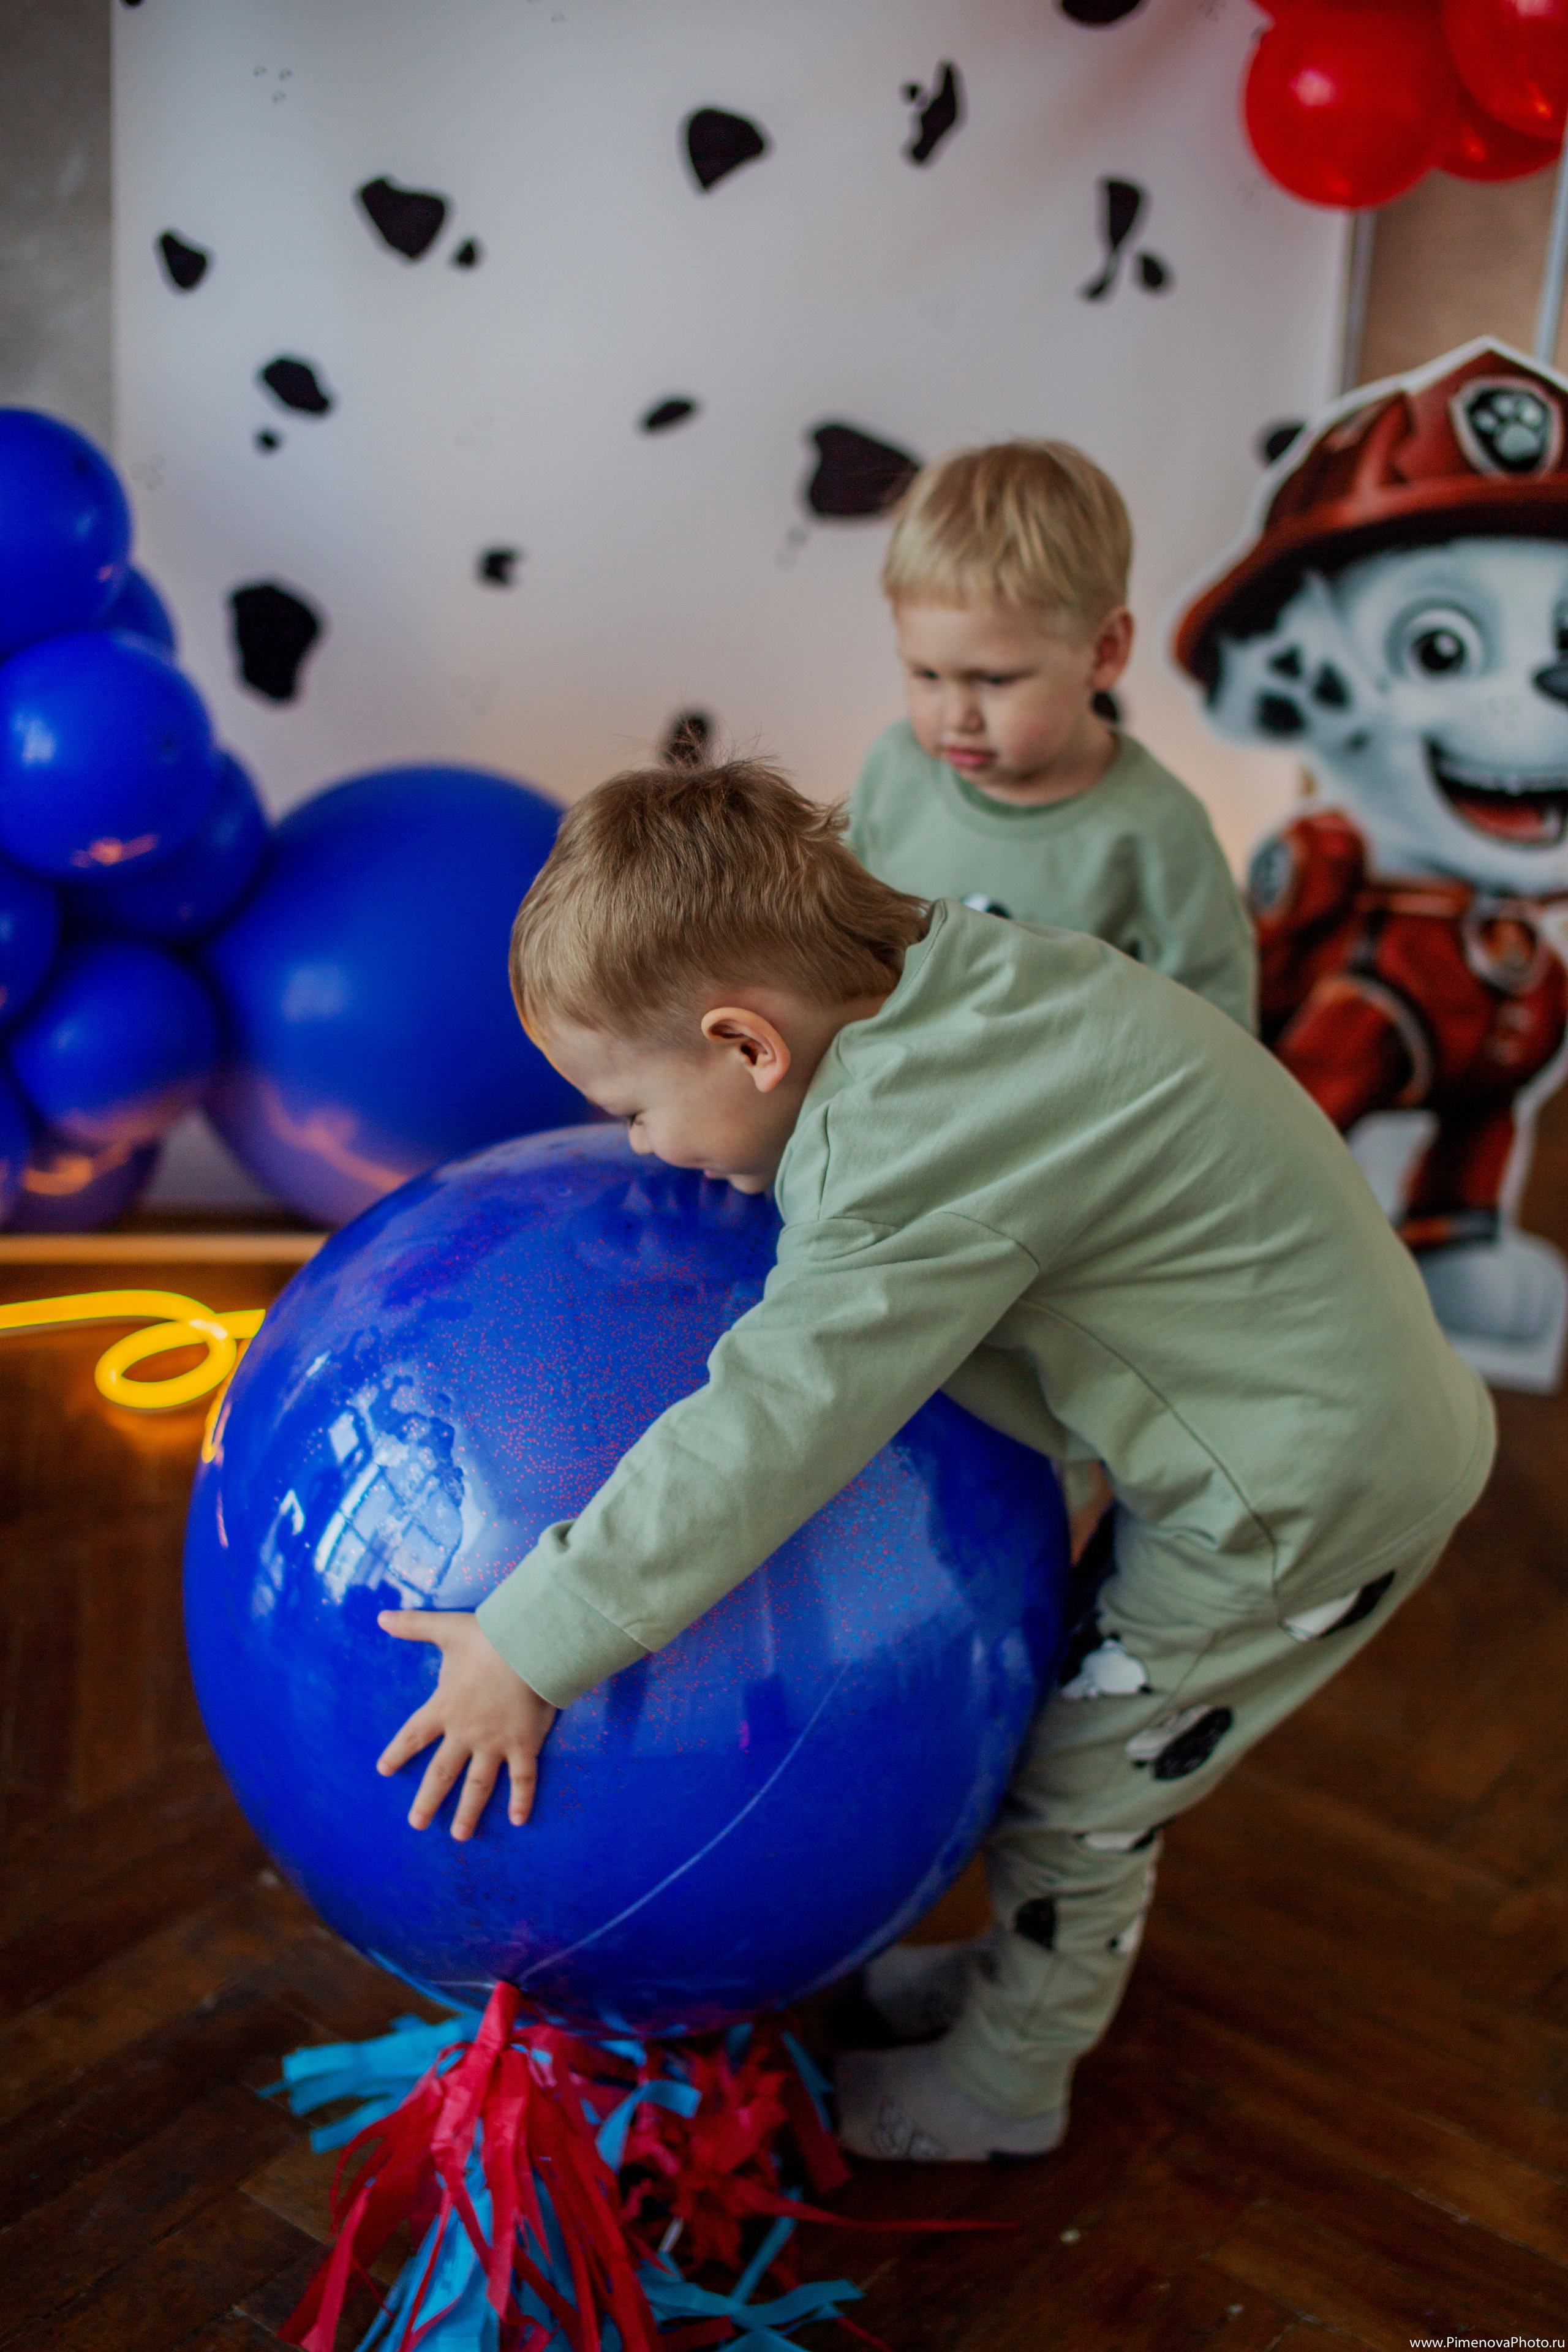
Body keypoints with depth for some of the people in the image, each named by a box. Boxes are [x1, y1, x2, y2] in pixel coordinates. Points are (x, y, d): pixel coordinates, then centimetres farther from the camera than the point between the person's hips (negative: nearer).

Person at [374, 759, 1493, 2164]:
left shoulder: (913, 1170, -32)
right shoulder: (940, 958, -6)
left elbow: (764, 1438, -31)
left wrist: (531, 1648, -24)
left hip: (1308, 1480, -9)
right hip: (1323, 1367, 9)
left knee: (1077, 1787, 9)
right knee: (1084, 1727, 23)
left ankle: (1002, 2088, 33)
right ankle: (1037, 1975, 46)